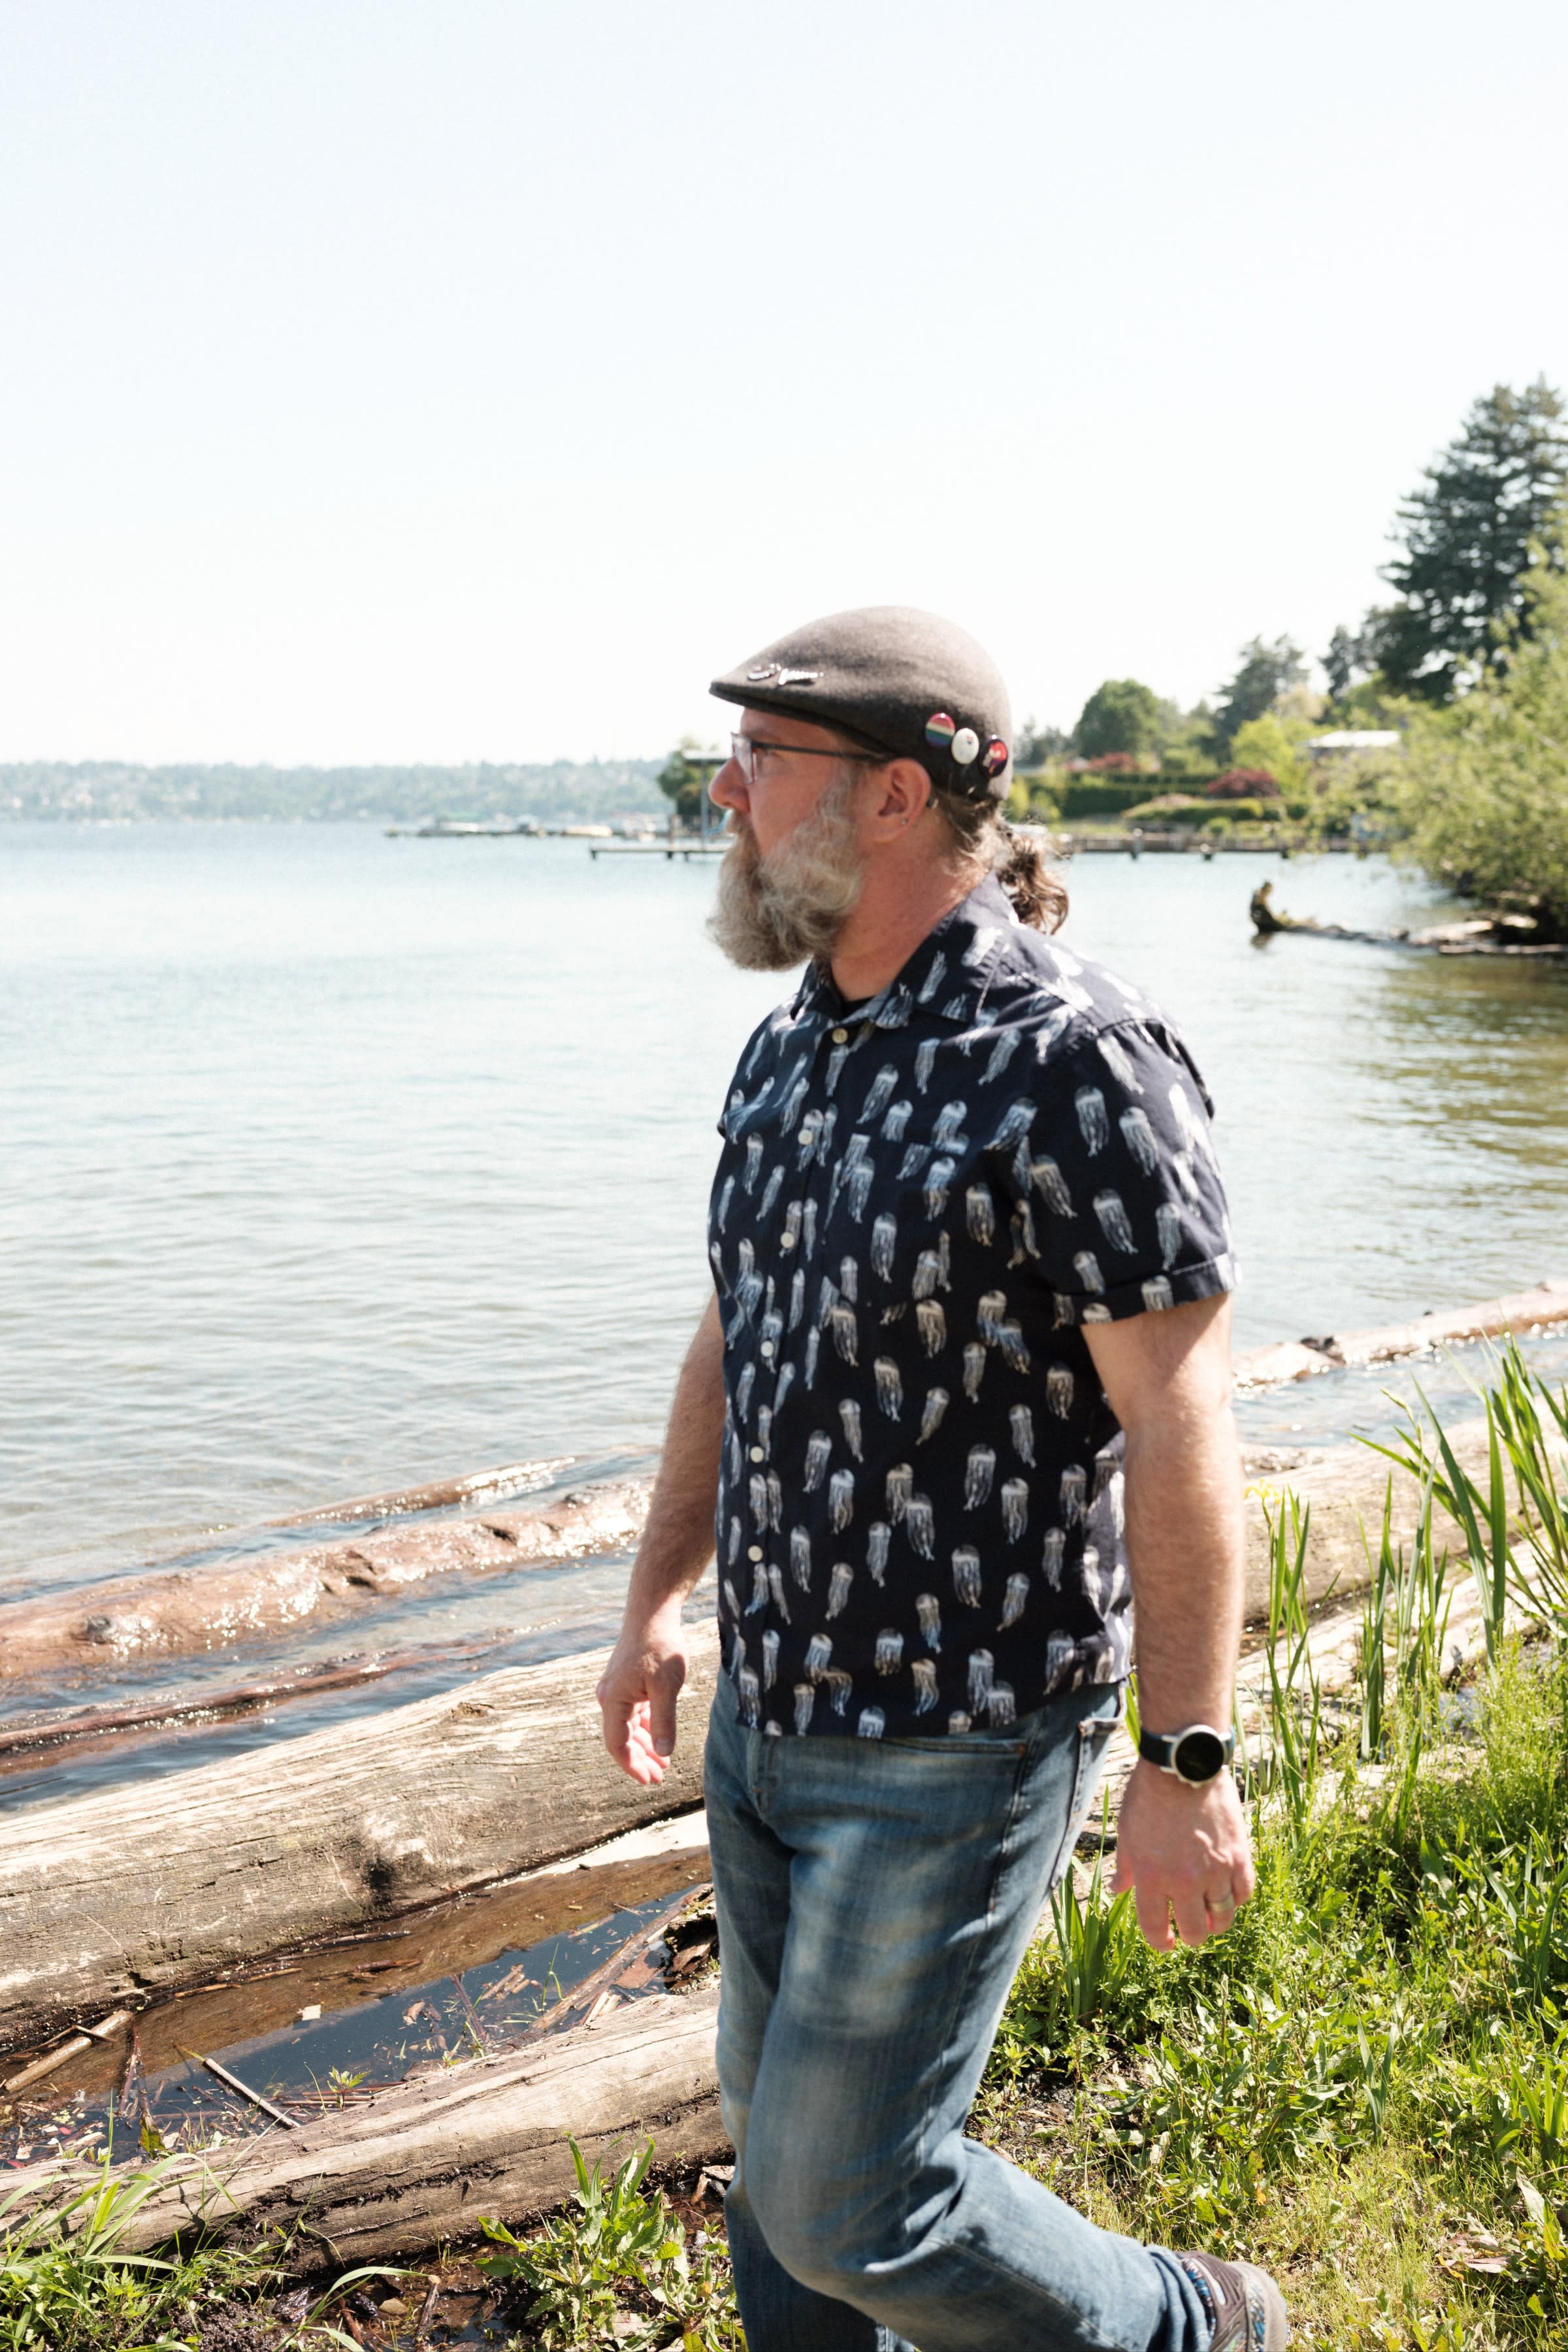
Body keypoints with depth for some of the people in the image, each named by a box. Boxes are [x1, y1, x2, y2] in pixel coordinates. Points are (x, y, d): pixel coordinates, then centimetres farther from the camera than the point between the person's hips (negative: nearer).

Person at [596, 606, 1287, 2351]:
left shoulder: (1076, 1062, -21)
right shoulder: (792, 1048, 5)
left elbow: (1180, 1427, -20)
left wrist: (1185, 1765, -19)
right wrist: (657, 1602, 18)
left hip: (955, 1738, -8)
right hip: (770, 1708, 8)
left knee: (843, 2192, 2)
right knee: (775, 2119, 21)